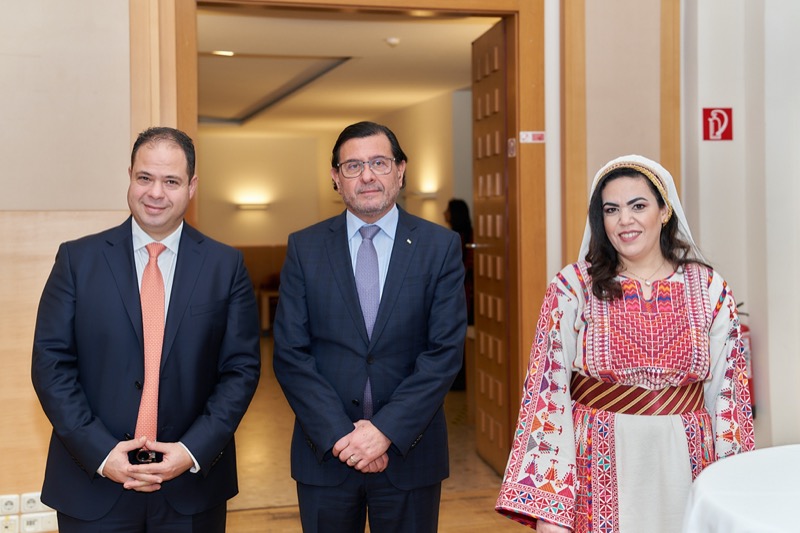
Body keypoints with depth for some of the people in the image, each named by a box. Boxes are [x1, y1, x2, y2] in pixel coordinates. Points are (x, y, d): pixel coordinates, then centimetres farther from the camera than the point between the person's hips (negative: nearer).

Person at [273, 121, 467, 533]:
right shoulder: (304, 247, 1)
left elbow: (445, 352, -7)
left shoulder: (441, 246, -1)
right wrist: (338, 434, -13)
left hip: (409, 450, 0)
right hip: (325, 452, 1)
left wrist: (386, 430, -15)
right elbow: (290, 354, -4)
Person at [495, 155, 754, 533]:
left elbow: (727, 393, 3)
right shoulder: (573, 288, -6)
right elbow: (548, 391, -9)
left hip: (684, 468, 2)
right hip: (600, 474, -2)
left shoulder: (708, 289, 1)